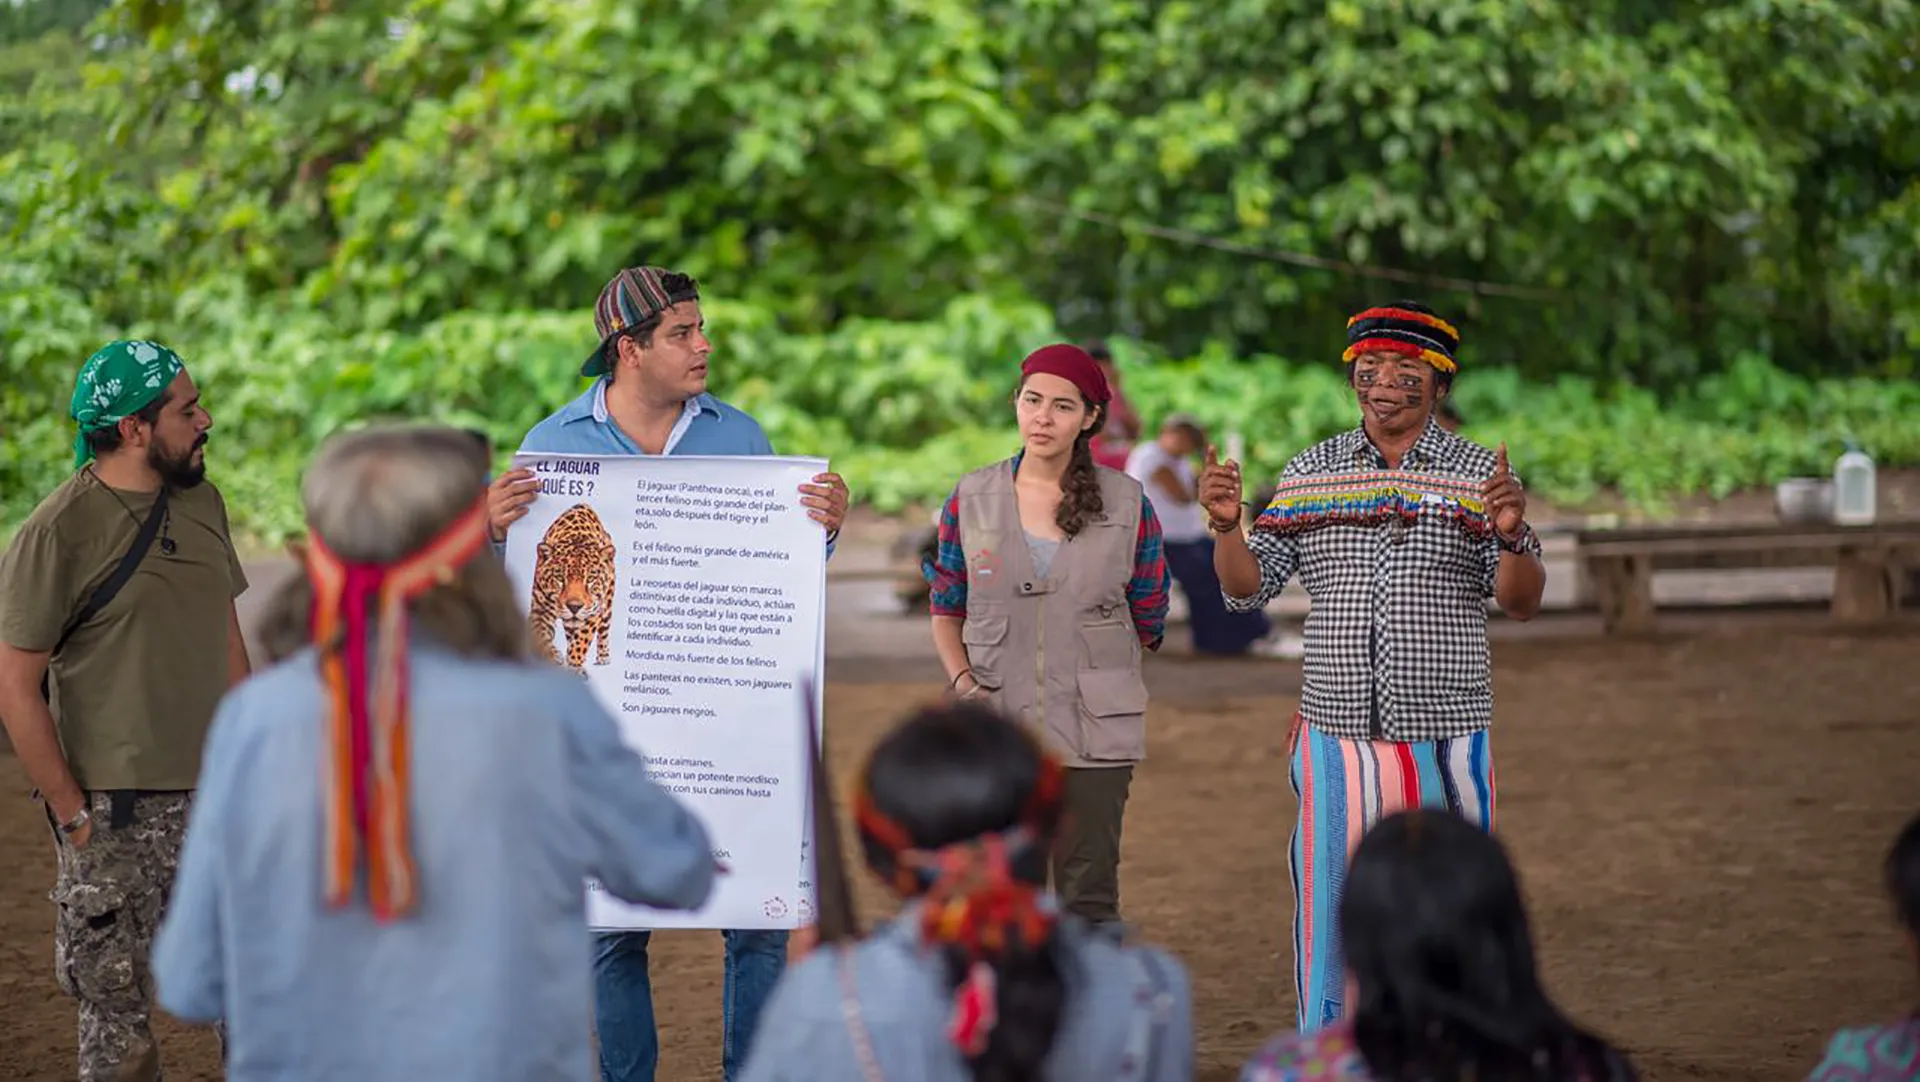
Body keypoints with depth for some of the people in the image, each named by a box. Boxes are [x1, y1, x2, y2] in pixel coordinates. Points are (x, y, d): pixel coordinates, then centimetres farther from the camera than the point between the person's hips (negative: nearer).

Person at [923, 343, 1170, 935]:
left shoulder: (1127, 505, 0)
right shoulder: (971, 500, 3)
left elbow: (1148, 624, 7)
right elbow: (945, 611, 10)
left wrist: (1078, 660, 5)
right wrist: (963, 679, -6)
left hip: (1094, 732, -1)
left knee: (1089, 898, 1)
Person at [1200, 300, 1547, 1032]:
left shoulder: (1480, 474, 3)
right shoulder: (1310, 472, 9)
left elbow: (1522, 602, -4)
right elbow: (1247, 587, 7)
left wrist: (1509, 533, -23)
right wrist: (1226, 524, -13)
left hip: (1445, 744, -2)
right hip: (1335, 740, 2)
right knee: (1329, 916, 5)